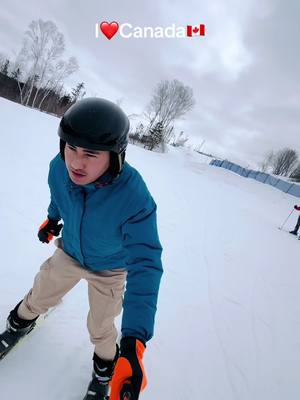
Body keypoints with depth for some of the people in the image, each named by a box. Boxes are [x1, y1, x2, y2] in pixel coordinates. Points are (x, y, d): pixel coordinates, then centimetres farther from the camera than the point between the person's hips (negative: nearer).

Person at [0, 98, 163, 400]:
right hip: (69, 253, 4)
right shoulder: (59, 167, -27)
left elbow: (145, 265, -43)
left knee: (101, 328, 16)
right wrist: (53, 218, 18)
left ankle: (104, 369, 51)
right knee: (38, 297, 25)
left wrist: (134, 343, -49)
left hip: (110, 269, -3)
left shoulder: (134, 197, -42)